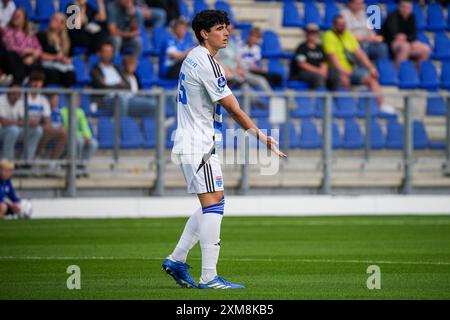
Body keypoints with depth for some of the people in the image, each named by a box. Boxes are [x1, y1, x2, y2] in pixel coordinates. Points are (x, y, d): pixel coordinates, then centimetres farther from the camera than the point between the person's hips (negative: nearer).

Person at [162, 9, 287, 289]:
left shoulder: (194, 58, 17)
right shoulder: (206, 62, -15)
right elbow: (232, 107, -15)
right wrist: (259, 135, -9)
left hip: (202, 143, 11)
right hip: (196, 145, -11)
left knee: (215, 203, 15)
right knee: (213, 203, -13)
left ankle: (176, 260, 17)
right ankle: (209, 277, -17)